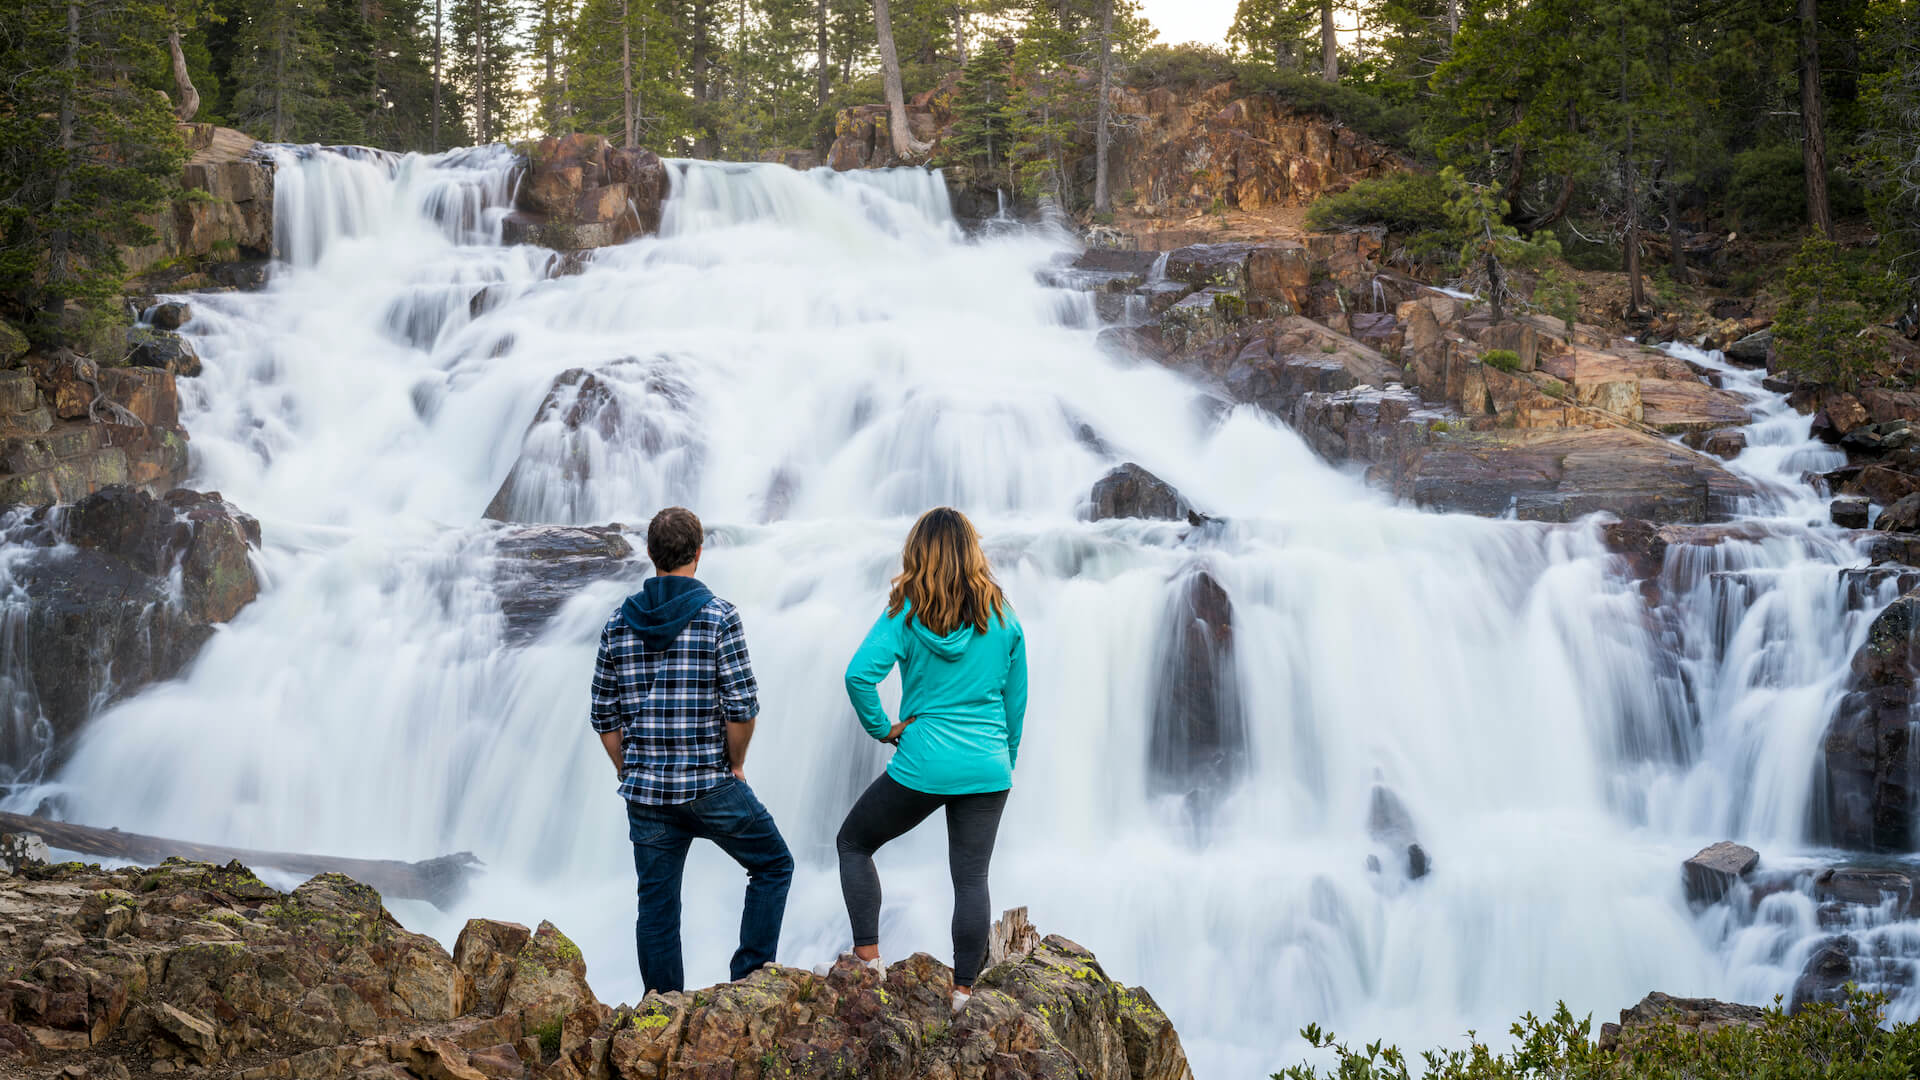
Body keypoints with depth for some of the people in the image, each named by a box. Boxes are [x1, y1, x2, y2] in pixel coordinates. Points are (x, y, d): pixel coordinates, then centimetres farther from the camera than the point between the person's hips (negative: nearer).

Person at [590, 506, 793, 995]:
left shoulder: (619, 621, 5)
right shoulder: (717, 615, -8)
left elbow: (604, 716, 7)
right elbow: (741, 705, -14)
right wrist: (735, 764, 2)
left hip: (645, 791, 4)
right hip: (711, 786, -4)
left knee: (656, 906, 10)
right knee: (773, 865, 16)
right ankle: (750, 978, 9)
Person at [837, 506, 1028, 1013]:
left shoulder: (907, 614, -7)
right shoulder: (1003, 617, 3)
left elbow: (859, 674, -20)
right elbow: (1015, 700, 9)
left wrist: (882, 727, -5)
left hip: (922, 765, -3)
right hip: (988, 770, 3)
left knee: (854, 842, 17)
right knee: (972, 877, 8)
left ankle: (868, 956, 10)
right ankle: (962, 990, 9)